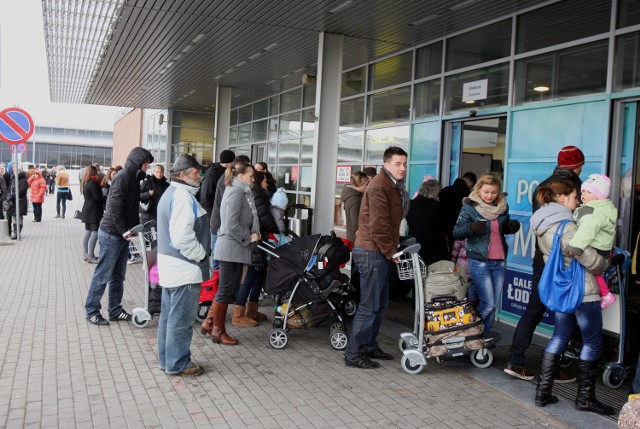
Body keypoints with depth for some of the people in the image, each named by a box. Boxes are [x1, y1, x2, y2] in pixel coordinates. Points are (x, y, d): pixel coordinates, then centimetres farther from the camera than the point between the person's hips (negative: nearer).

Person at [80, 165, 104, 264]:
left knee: (87, 232, 13)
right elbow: (97, 197, -17)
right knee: (95, 232, -9)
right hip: (94, 211, -10)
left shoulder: (85, 183, 14)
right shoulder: (93, 183, -14)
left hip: (87, 210, 10)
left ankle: (86, 254, 18)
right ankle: (90, 256, -12)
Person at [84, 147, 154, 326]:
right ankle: (91, 311, 11)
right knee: (103, 275, 0)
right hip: (111, 233, -9)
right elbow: (115, 207, -21)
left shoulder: (133, 177, 12)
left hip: (122, 234, 9)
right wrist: (124, 231, -17)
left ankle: (115, 311, 22)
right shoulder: (123, 176, -16)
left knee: (118, 276, 14)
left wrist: (135, 227, 7)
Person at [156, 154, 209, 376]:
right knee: (181, 319, 0)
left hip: (170, 266, 11)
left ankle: (166, 359, 28)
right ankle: (178, 364, 11)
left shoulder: (170, 193, 15)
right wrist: (201, 255, -13)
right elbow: (182, 238, -27)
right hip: (185, 269, -11)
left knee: (169, 315, 17)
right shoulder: (183, 197, -19)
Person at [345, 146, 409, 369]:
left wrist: (393, 248, 8)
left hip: (382, 252, 10)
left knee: (380, 304, 17)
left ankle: (369, 346, 29)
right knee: (369, 306, -5)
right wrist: (391, 251, -14)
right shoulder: (379, 186, -16)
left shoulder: (394, 186, 17)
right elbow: (378, 225, -21)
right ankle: (353, 354, 3)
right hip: (373, 252, -10)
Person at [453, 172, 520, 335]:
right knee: (488, 303, -7)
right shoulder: (469, 207, -8)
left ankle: (484, 334, 22)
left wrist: (512, 226, -2)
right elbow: (456, 233, -10)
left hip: (499, 262, 5)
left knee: (494, 304, 8)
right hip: (479, 262, -5)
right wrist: (471, 227, -30)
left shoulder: (502, 206, 6)